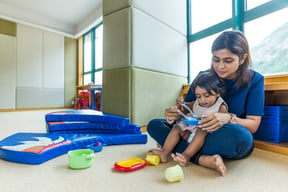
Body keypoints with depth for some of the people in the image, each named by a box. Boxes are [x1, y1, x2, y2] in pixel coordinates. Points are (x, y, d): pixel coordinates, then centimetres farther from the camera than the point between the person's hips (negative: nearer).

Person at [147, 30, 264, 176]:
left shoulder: (254, 80, -7)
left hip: (233, 142, -2)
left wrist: (229, 118, -32)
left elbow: (253, 125, -10)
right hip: (200, 134, 3)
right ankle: (202, 159, -26)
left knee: (238, 134, -39)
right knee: (153, 125, -11)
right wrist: (175, 114, -26)